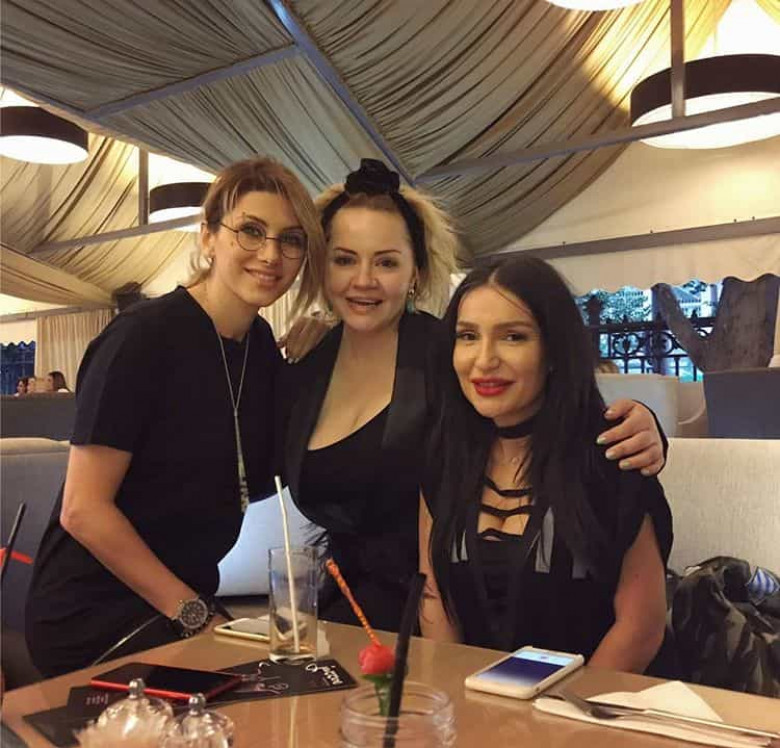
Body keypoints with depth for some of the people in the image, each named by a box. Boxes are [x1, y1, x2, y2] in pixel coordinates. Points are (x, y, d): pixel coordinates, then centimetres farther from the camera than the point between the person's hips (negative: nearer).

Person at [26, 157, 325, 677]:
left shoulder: (261, 344, 2)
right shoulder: (145, 336, -19)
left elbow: (253, 481, 5)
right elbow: (83, 509, -19)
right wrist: (192, 613, -15)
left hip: (185, 602, 7)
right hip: (94, 615, -7)